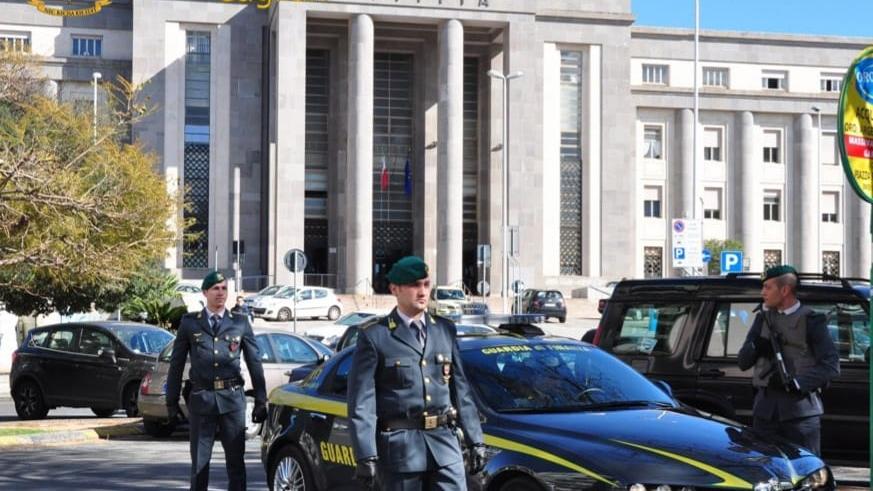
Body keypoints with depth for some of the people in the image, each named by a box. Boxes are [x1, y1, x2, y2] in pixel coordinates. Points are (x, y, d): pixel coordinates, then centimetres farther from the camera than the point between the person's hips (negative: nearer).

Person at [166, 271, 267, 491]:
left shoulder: (240, 323, 7)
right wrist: (172, 400, 5)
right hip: (201, 399, 0)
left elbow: (255, 363, 8)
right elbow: (176, 363, 8)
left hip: (232, 399, 0)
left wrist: (261, 401, 5)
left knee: (236, 459, 1)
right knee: (200, 460, 5)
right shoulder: (189, 322, 7)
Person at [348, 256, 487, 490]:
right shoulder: (374, 335, -3)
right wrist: (366, 456, -14)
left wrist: (475, 440, 12)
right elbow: (361, 401, -7)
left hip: (444, 441, 4)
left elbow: (460, 389, 15)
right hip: (400, 444, -4)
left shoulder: (444, 330, 12)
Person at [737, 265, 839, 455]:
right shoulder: (763, 319, 15)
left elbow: (831, 366, -8)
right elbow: (742, 362, 14)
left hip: (801, 408, -5)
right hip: (766, 406, 5)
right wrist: (756, 347, -8)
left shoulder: (811, 320, -1)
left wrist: (797, 383, -18)